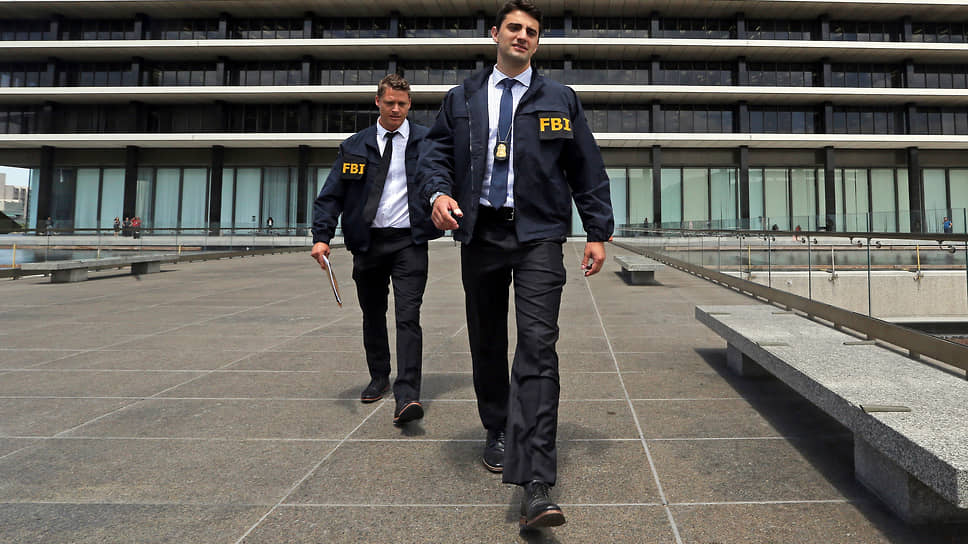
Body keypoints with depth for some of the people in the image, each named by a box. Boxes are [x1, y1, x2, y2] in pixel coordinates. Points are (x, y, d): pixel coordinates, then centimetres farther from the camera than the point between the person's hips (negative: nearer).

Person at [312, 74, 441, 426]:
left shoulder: (427, 141, 5)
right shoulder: (355, 146, 9)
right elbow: (331, 195, 5)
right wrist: (321, 236, -8)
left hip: (409, 242, -3)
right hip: (368, 243, 3)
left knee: (408, 316, -12)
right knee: (373, 316, 14)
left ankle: (407, 397, -14)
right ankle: (379, 378, 34)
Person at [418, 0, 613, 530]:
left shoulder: (560, 100, 10)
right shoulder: (462, 98, 14)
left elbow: (587, 169, 9)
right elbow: (436, 149, 12)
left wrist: (598, 232, 3)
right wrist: (439, 191, -10)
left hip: (537, 235, -2)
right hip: (479, 233, 3)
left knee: (538, 348, -13)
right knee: (486, 344, 11)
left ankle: (536, 486, -15)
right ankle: (497, 434, 34)